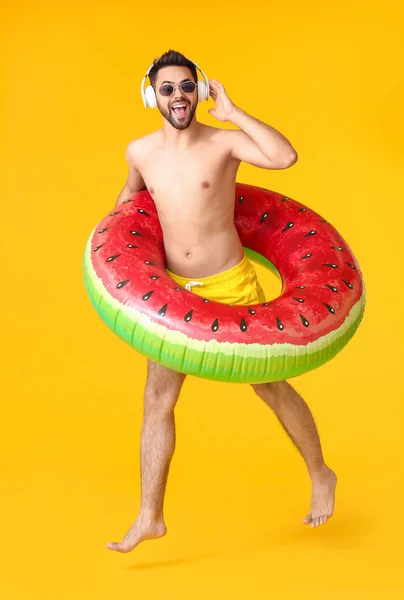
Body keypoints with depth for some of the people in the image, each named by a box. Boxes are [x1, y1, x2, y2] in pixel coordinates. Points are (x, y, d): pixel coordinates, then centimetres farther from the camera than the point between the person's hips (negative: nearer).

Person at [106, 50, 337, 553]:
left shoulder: (224, 141, -12)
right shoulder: (140, 151, 2)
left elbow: (285, 157, -32)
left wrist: (232, 112, -23)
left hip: (231, 286, -4)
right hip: (174, 290, 4)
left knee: (271, 386, 8)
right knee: (157, 399, 1)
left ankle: (321, 476, 31)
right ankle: (150, 517, 12)